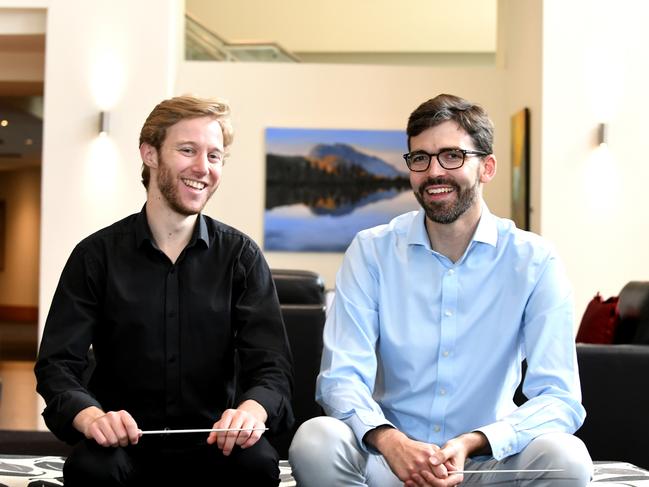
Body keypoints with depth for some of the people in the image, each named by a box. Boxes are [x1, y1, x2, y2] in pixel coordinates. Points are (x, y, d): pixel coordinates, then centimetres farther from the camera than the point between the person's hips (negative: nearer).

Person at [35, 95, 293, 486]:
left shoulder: (242, 256, 3)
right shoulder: (97, 255, 1)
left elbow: (272, 365, -5)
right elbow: (58, 364, -5)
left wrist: (252, 409, -30)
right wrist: (90, 416, -29)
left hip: (213, 443, 1)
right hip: (124, 441, 0)